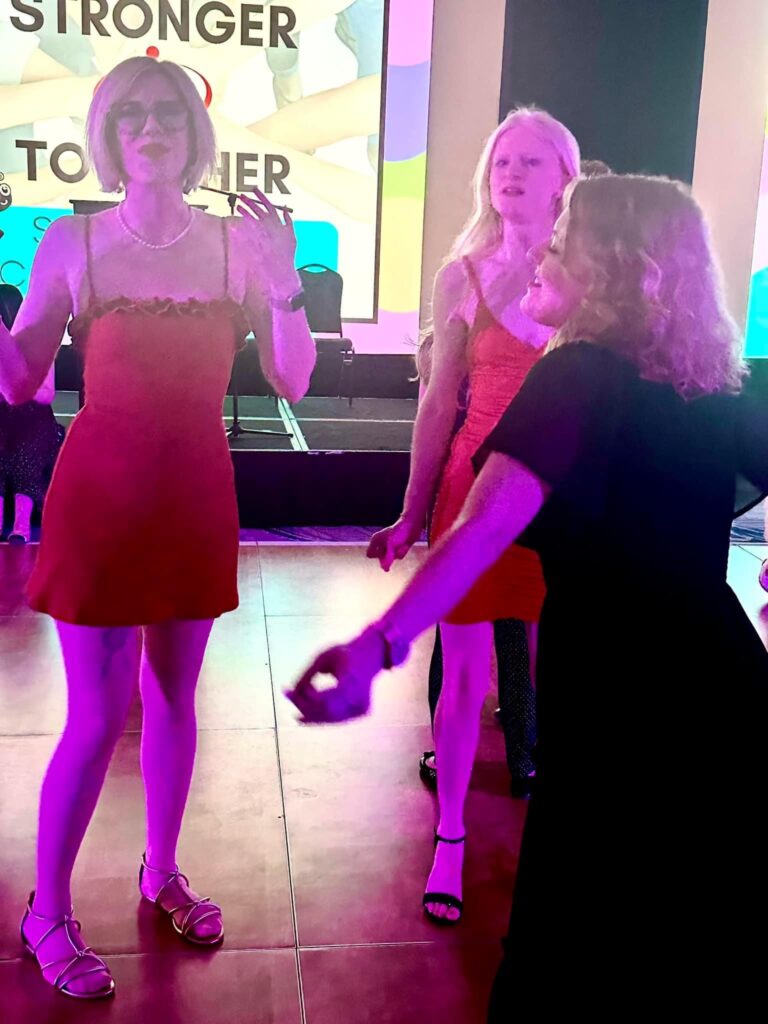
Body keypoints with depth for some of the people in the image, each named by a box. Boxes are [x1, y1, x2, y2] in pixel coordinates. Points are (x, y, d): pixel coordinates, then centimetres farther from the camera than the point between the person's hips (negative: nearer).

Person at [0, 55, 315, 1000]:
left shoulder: (237, 244, -1)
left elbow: (293, 384, -5)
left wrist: (285, 287, -18)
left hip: (197, 495, 3)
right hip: (100, 494, -2)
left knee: (173, 698, 15)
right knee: (97, 718, 0)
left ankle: (161, 874, 37)